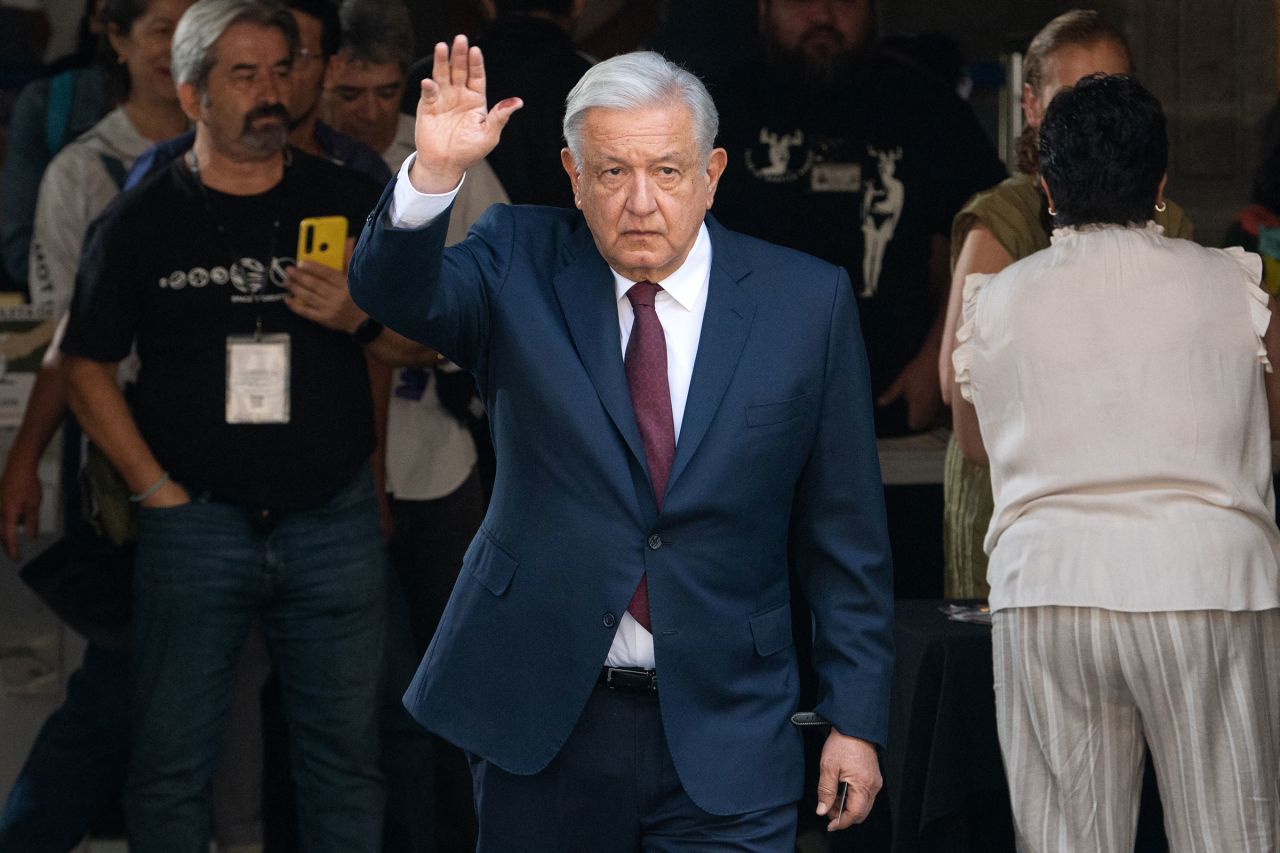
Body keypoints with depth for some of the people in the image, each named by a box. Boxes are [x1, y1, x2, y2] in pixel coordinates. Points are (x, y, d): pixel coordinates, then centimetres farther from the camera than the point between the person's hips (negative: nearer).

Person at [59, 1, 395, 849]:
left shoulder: (349, 201, 6)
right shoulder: (142, 221, 1)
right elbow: (88, 367, 5)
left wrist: (361, 317, -3)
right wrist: (155, 488, -2)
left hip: (335, 521, 1)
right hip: (198, 522, -1)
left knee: (347, 756, 6)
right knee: (171, 763, 2)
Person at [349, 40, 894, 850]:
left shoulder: (807, 300, 0)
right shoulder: (522, 265, 3)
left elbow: (846, 532, 2)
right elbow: (395, 292, -16)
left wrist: (856, 720, 1)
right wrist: (434, 173, -35)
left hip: (724, 734, -1)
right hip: (540, 719, 1)